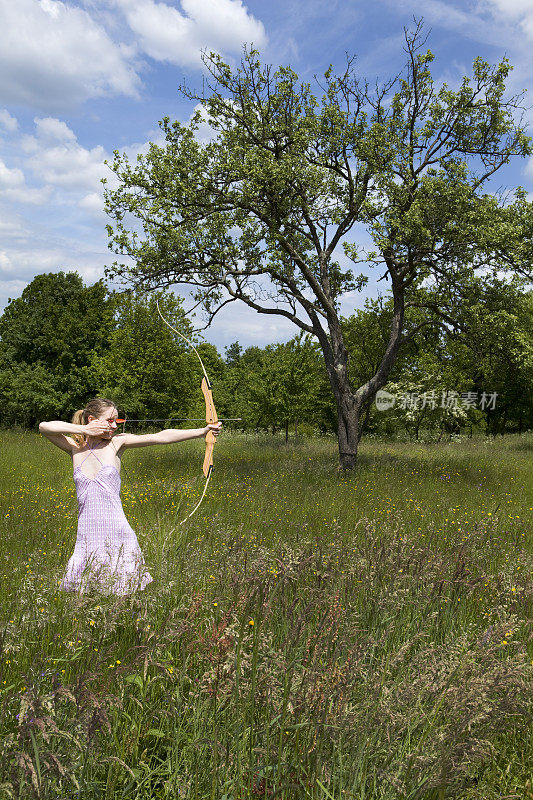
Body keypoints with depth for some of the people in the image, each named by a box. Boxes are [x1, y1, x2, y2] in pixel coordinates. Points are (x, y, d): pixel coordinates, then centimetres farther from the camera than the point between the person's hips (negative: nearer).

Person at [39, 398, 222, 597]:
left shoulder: (116, 443, 0)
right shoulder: (75, 447, 6)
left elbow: (159, 437, -9)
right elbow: (44, 427, -4)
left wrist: (203, 431, -17)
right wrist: (83, 430, -7)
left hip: (117, 534, -1)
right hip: (86, 538, 2)